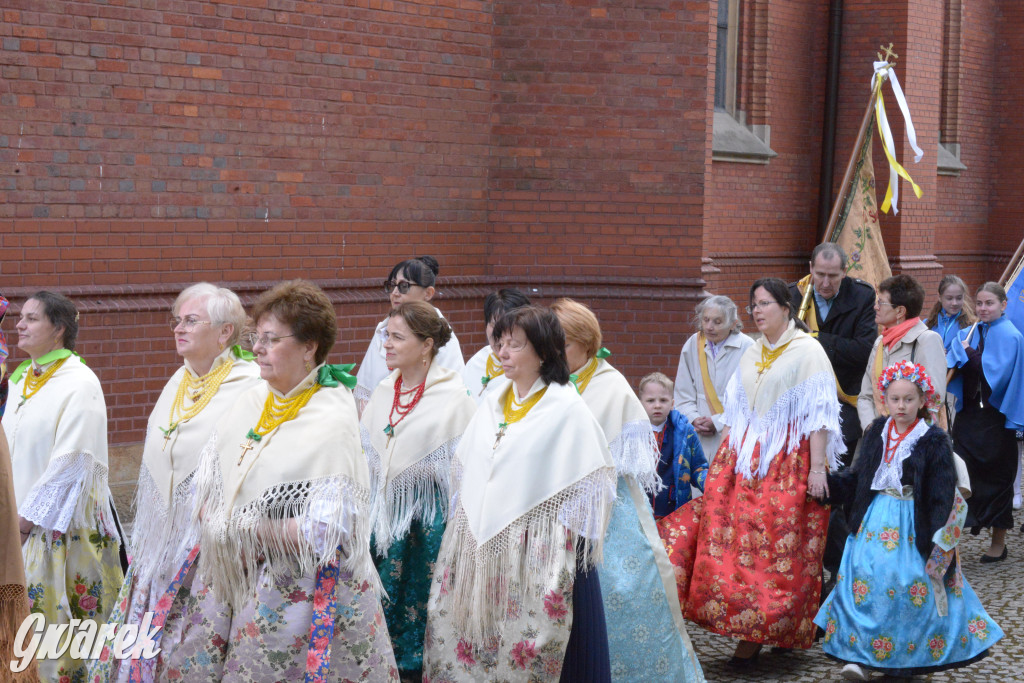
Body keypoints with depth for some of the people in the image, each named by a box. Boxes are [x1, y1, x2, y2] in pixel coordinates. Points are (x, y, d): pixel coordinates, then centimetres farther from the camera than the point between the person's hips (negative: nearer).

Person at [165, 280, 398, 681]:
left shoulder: (332, 423, -18)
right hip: (231, 573, 7)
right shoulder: (254, 398, 4)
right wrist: (211, 520, -7)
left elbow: (328, 530, -23)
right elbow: (210, 472, 13)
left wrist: (247, 529, -20)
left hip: (296, 585, -7)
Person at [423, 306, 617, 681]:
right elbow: (463, 472, 19)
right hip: (479, 550, 6)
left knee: (528, 648, -5)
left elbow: (589, 486, -8)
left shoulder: (568, 410, -7)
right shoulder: (492, 405, 12)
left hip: (538, 550, -6)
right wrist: (466, 522, 14)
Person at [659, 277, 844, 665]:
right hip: (745, 460, 6)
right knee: (736, 542, -1)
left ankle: (760, 632, 3)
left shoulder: (807, 351, -4)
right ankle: (748, 632, 7)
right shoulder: (751, 355, 17)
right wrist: (722, 458, 14)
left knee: (780, 546, -4)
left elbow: (818, 414, -10)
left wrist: (818, 467, -16)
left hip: (788, 465, -6)